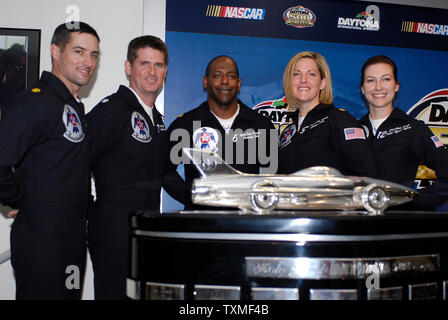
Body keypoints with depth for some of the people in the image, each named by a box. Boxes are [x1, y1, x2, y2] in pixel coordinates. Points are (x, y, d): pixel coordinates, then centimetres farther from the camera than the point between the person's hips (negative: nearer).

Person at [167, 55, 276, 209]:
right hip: (199, 213, -1)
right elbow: (165, 169, 13)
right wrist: (190, 196, 4)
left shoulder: (262, 125, 10)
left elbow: (275, 170, 20)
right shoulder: (184, 124, 5)